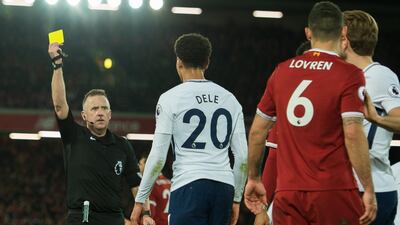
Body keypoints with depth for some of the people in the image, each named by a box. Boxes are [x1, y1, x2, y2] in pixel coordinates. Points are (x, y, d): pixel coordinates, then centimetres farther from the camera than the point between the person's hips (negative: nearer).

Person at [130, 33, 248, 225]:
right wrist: (236, 198, 19)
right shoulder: (229, 99, 12)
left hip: (189, 186, -5)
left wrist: (140, 199, 3)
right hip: (224, 187, 5)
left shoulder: (171, 98, -1)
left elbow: (158, 157, -5)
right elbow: (243, 157, 9)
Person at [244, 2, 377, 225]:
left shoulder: (282, 71, 10)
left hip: (287, 194, 4)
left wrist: (254, 178, 25)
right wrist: (369, 189, -11)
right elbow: (353, 134, -14)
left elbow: (257, 131, 14)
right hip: (334, 191, -4)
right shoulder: (350, 75, -5)